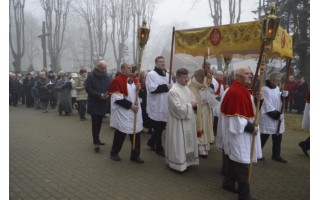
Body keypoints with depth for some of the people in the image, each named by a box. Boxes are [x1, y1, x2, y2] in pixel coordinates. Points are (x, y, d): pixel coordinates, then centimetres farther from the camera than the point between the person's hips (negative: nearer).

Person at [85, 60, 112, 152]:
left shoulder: (108, 78, 6)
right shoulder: (91, 76, -7)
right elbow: (88, 89, -13)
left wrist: (107, 95, -17)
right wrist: (100, 95, -19)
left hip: (103, 104, 5)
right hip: (94, 103, -4)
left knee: (99, 123, 13)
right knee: (95, 123, -7)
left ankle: (96, 139, 26)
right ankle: (96, 142, -4)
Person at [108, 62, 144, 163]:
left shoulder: (134, 80, 10)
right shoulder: (117, 81, -11)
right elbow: (117, 98, -17)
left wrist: (139, 89, -6)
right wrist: (130, 106, -18)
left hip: (135, 111, 6)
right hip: (123, 112, -6)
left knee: (136, 133, 9)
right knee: (121, 133, 6)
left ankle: (135, 155, 21)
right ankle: (114, 152, 26)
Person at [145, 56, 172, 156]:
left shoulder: (167, 75, 13)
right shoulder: (151, 74, -10)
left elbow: (170, 87, 21)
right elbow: (152, 88, -21)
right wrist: (166, 87, -17)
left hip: (165, 106, 7)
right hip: (156, 107, -7)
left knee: (161, 127, 16)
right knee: (158, 129, 3)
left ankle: (151, 142, 37)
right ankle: (159, 148, 18)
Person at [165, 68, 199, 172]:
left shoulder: (187, 89, 8)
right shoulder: (173, 91, -18)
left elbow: (193, 101, 15)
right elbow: (178, 108, -24)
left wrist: (194, 104, -8)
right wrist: (190, 105, -14)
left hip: (188, 121, 9)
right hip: (179, 122, -8)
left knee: (187, 142, 17)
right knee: (179, 143, 2)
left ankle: (186, 160, 31)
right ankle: (178, 163, 16)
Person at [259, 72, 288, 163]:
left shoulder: (277, 88, 8)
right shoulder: (265, 90, -18)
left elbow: (279, 100, 17)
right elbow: (268, 107, -20)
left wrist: (284, 95, -4)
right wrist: (277, 115, -17)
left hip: (278, 117, 8)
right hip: (268, 118, -8)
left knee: (278, 138, 14)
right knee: (264, 137, 3)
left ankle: (276, 155, 28)